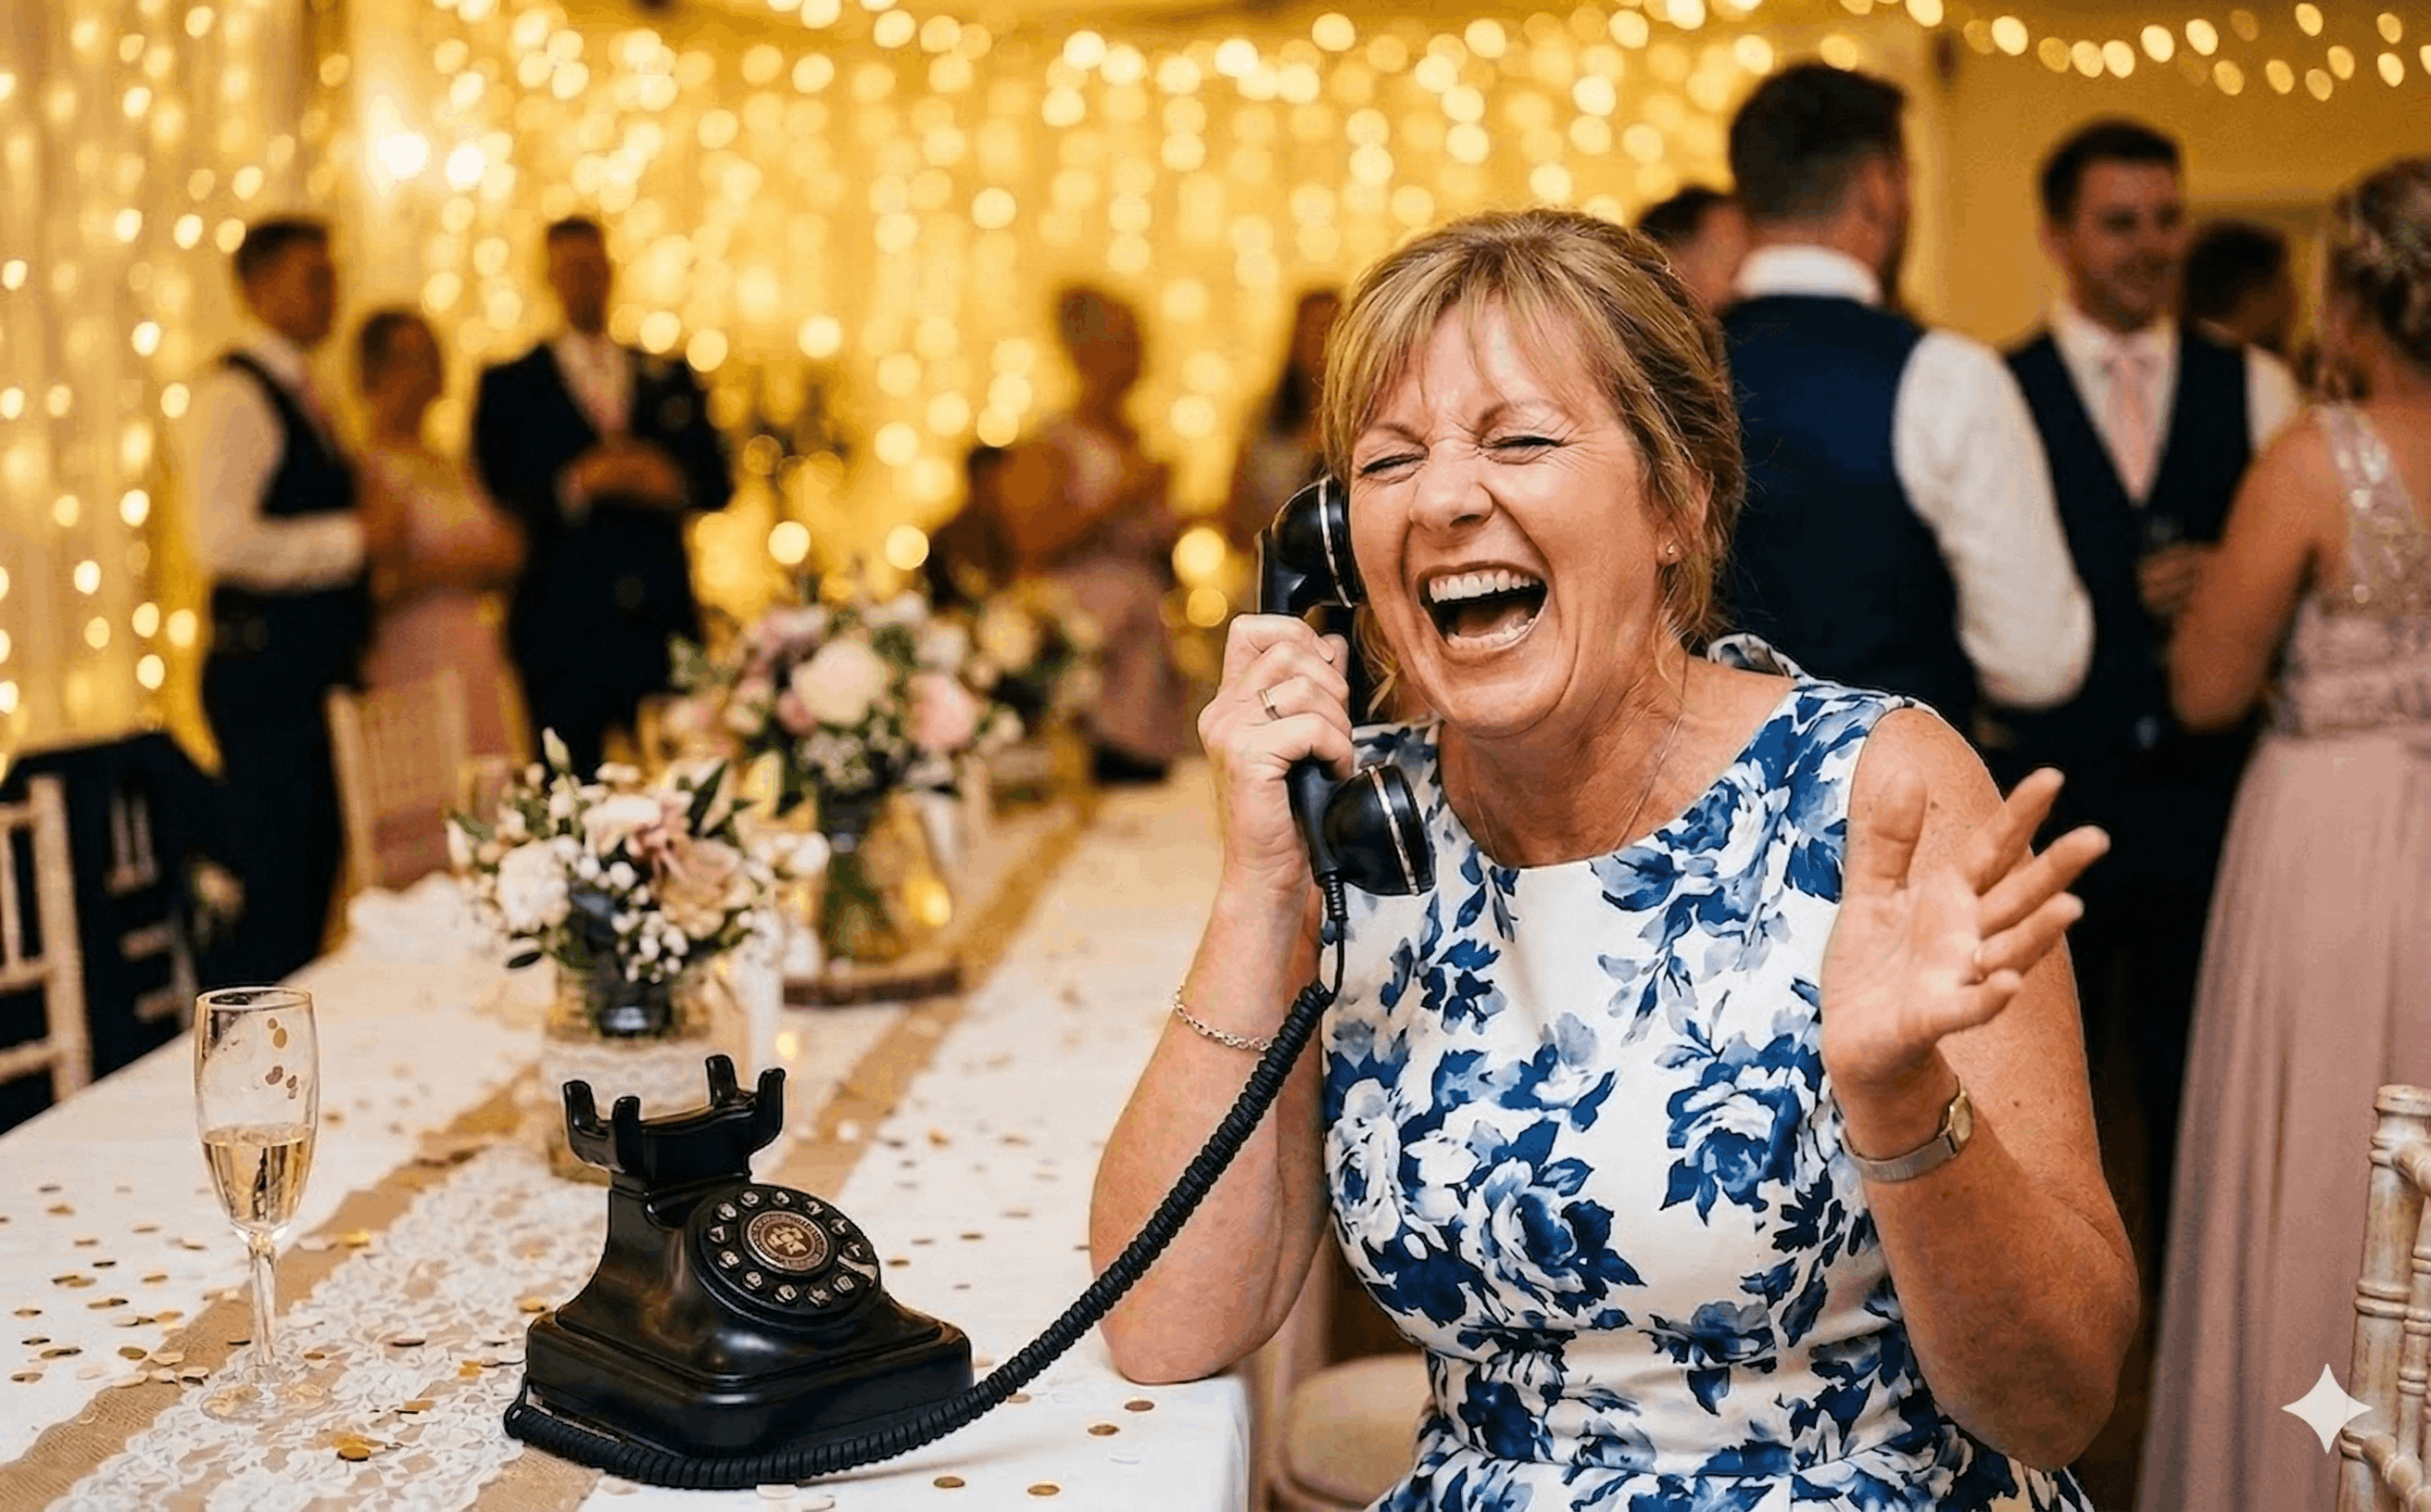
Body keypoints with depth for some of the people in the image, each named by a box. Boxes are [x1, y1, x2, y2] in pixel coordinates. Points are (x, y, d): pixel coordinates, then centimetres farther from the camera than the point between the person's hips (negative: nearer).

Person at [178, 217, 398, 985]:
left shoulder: (299, 394, 17)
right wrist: (353, 537, -17)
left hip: (317, 671, 9)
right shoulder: (233, 395, -12)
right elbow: (221, 541, -23)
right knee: (273, 888, -6)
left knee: (314, 881, 13)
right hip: (266, 669, -9)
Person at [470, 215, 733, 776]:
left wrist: (671, 483, -10)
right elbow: (499, 497, -3)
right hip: (562, 629, -2)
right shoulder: (509, 385, 7)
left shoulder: (670, 378, 16)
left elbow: (718, 483, 10)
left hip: (663, 622, 2)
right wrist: (576, 486, -17)